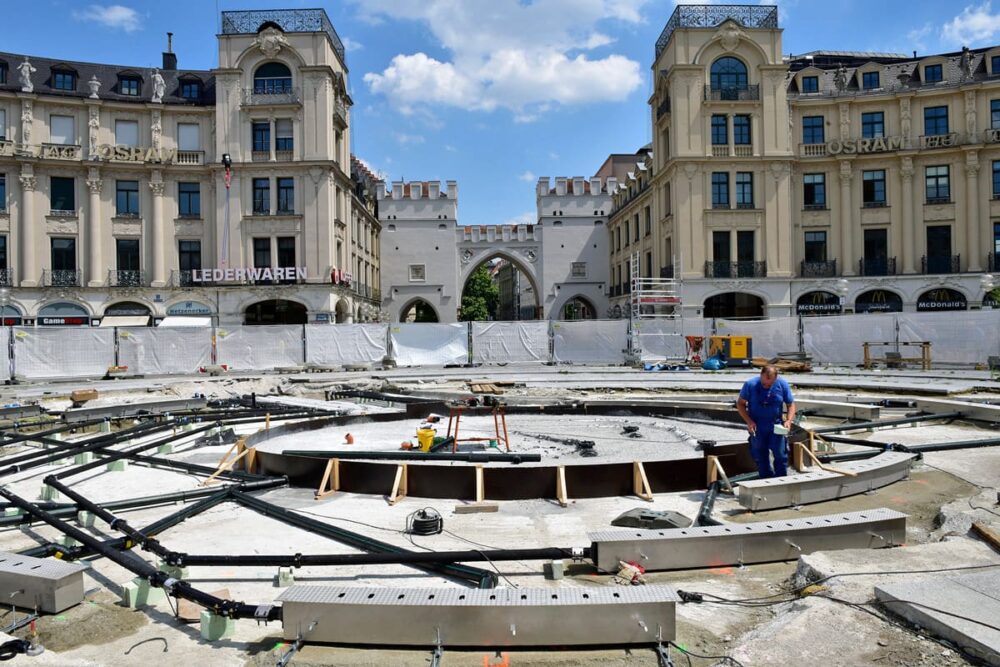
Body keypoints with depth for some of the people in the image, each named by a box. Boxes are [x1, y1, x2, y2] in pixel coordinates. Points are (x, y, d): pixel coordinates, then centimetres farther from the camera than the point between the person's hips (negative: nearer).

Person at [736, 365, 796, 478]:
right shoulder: (750, 384, -12)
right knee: (760, 457, 8)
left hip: (776, 427, 0)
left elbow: (791, 404, 2)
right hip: (757, 428, 0)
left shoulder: (782, 385, -8)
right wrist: (749, 421, -14)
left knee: (780, 455, -3)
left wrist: (788, 420, -14)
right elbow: (740, 403, -4)